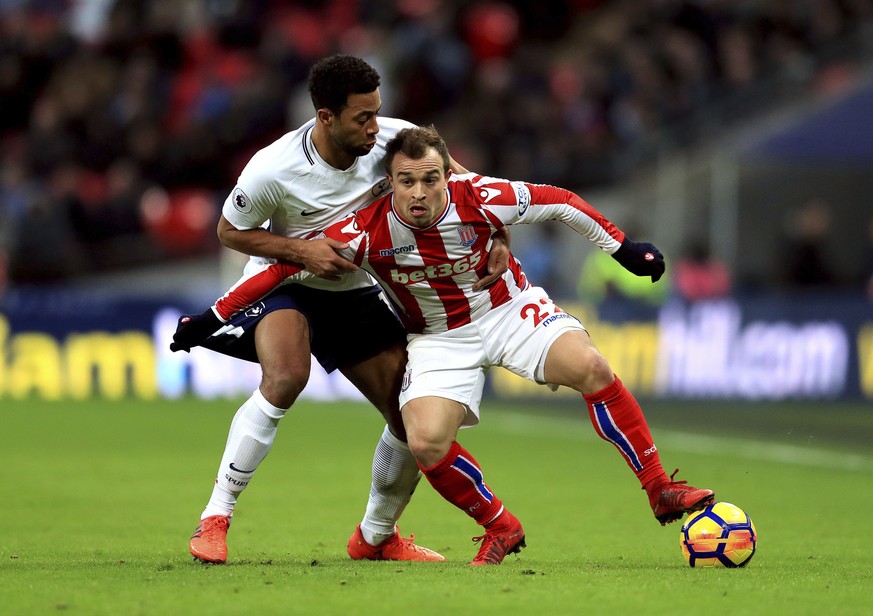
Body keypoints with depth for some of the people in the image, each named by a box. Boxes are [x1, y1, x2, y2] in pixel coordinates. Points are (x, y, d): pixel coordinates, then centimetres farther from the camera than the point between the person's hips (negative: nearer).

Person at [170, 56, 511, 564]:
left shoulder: (394, 140, -19)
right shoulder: (272, 170, -28)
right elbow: (230, 231, -10)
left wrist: (497, 239, -16)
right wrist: (300, 250, -25)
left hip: (356, 291, 4)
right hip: (284, 282, -4)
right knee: (286, 377, -35)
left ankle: (376, 536, 22)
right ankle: (215, 518, -23)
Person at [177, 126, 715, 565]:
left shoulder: (479, 198, -25)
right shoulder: (368, 231, -24)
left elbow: (560, 203, -10)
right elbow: (287, 265, -15)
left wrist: (622, 247, -6)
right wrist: (215, 316, -15)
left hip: (510, 308, 0)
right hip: (439, 338, 0)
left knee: (590, 368, -26)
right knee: (427, 444, -23)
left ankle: (660, 490, -12)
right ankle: (500, 529, 5)